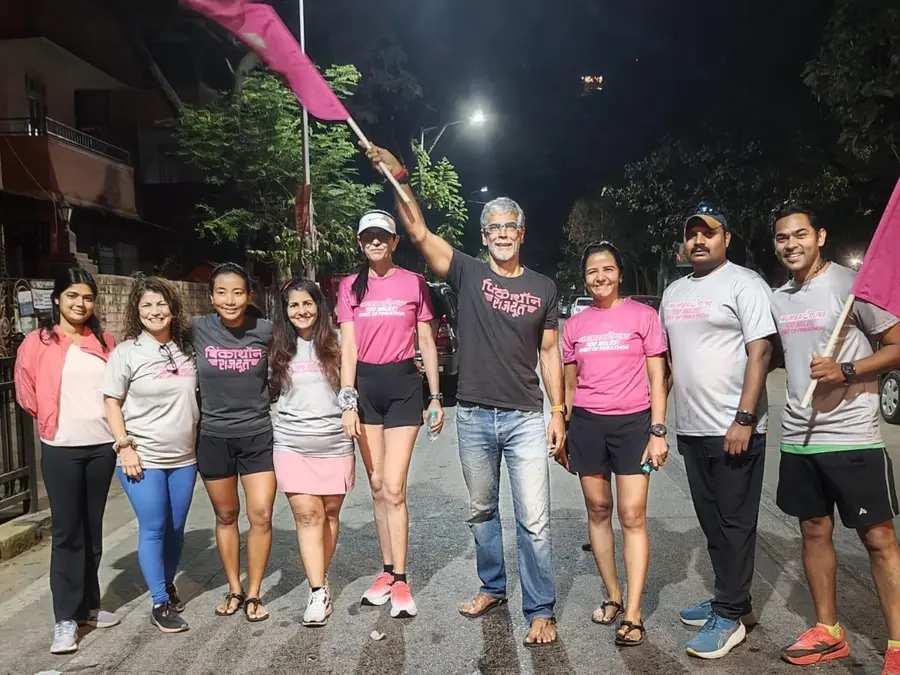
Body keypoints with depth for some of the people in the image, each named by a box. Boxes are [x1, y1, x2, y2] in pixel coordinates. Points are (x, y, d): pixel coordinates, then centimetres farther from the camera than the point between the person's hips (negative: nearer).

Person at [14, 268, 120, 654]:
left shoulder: (105, 342, 6)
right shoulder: (38, 342, -3)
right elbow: (26, 394, 0)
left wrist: (112, 422, 7)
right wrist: (53, 418, 5)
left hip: (102, 445, 3)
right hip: (61, 449, -3)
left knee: (93, 529, 13)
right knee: (67, 531, 1)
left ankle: (88, 606, 26)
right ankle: (65, 618, 11)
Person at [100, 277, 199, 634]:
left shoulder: (187, 349, 5)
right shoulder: (127, 352, -6)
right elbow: (112, 402, -4)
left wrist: (198, 439, 11)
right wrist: (125, 446, -11)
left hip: (184, 457, 4)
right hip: (143, 457, -4)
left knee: (176, 527, 13)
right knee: (153, 529, 0)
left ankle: (168, 583, 36)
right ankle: (160, 603, 14)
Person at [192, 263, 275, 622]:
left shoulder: (266, 331, -8)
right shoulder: (198, 329, -8)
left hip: (258, 435, 0)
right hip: (214, 437, 1)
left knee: (261, 515, -2)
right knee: (226, 516, 13)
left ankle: (253, 594, 16)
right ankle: (234, 590, 30)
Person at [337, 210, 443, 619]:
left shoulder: (414, 283, 2)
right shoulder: (350, 287, 7)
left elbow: (427, 343, 5)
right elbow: (348, 347, 1)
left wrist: (435, 398, 3)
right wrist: (347, 401, -8)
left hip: (403, 384, -2)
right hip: (365, 385, 3)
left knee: (393, 488, -6)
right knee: (377, 487, 9)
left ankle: (400, 581, 6)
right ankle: (387, 571, 22)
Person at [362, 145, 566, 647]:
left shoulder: (543, 288, 4)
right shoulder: (468, 273, 1)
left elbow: (549, 352, 6)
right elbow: (419, 232, -8)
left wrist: (558, 411, 2)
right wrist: (397, 178, -16)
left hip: (526, 418, -1)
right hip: (474, 416, 1)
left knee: (534, 520, 0)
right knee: (482, 511, 17)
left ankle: (541, 611, 16)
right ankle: (493, 588, 37)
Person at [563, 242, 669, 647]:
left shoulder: (643, 315, 1)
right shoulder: (574, 325, 9)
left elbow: (657, 379, 0)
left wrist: (657, 431, -7)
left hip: (633, 422, -3)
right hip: (586, 423, 3)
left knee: (632, 516, -4)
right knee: (598, 511, 9)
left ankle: (633, 614, 4)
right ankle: (613, 597, 24)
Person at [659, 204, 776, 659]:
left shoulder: (744, 283, -5)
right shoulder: (673, 292, 15)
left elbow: (760, 351, -12)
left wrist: (743, 419, -19)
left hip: (733, 429, -7)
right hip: (691, 429, 7)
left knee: (735, 523, 2)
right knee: (711, 521, 15)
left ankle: (729, 616, 13)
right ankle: (733, 601, 29)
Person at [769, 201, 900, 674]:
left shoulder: (853, 284, -8)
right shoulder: (777, 299, 9)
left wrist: (846, 372, -21)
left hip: (852, 437, -6)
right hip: (797, 437, 6)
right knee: (814, 530, 13)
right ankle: (828, 632, 27)